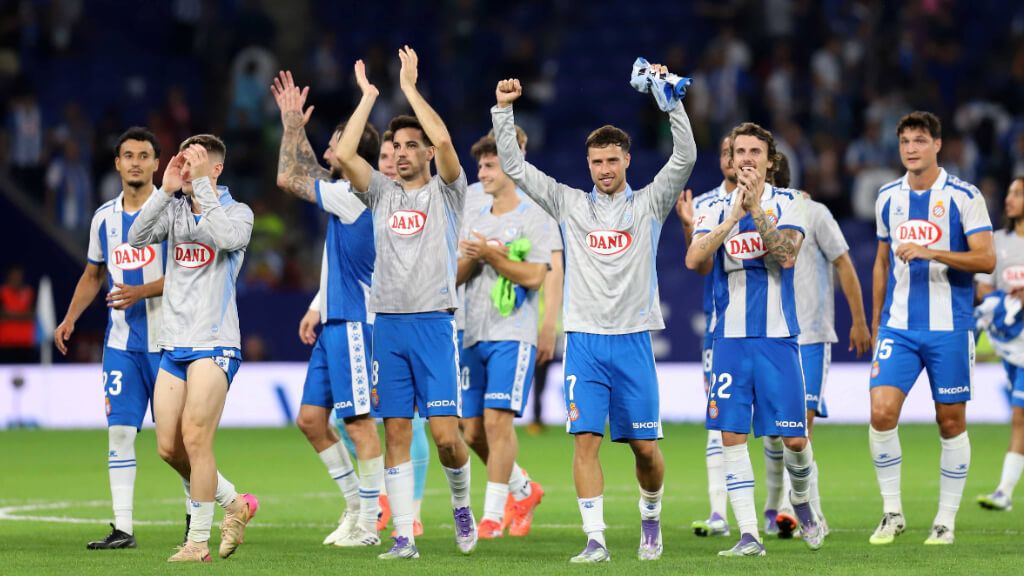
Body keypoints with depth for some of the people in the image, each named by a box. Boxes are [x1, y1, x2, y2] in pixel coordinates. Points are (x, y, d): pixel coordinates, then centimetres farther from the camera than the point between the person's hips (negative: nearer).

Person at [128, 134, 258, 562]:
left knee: (195, 439, -12)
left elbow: (228, 237, -26)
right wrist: (166, 190, -13)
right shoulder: (175, 208, 10)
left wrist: (201, 185, -22)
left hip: (214, 345, -6)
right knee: (169, 448, 3)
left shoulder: (237, 211, -3)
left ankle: (199, 541, -3)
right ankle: (234, 503, 24)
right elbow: (137, 238, -6)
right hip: (174, 345, 6)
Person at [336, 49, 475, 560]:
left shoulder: (446, 193, 3)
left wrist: (410, 88, -6)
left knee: (445, 434, -10)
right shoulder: (382, 193, 13)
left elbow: (444, 140, -14)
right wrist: (368, 96, 2)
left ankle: (461, 505, 16)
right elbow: (344, 154, -2)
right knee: (396, 433, 1)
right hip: (388, 324, 3)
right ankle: (404, 536, 2)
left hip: (434, 324, -3)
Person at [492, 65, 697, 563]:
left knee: (644, 445, 3)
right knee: (585, 439, -9)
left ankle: (651, 519, 28)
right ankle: (595, 540, -8)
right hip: (583, 338, 1)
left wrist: (671, 100, -16)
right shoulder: (569, 204, 9)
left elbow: (685, 157, -7)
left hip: (632, 339, -1)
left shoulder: (648, 203, 5)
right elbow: (514, 167, 7)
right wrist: (503, 110, -2)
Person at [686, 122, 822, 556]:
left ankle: (801, 500, 29)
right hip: (731, 337, 2)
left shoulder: (786, 203, 1)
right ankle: (748, 534, 0)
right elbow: (694, 259, -11)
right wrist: (734, 216, -19)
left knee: (793, 438, -2)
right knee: (731, 434, -5)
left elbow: (787, 256, -15)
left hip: (777, 337, -2)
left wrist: (756, 211, -22)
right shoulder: (716, 208, 5)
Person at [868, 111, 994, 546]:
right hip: (897, 326, 3)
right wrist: (875, 323, 19)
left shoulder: (963, 196, -5)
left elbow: (986, 259, -12)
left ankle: (946, 521, 12)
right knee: (881, 411, -12)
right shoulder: (887, 198, 9)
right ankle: (892, 512, 0)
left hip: (949, 328, -3)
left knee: (951, 422, 2)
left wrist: (930, 252, -23)